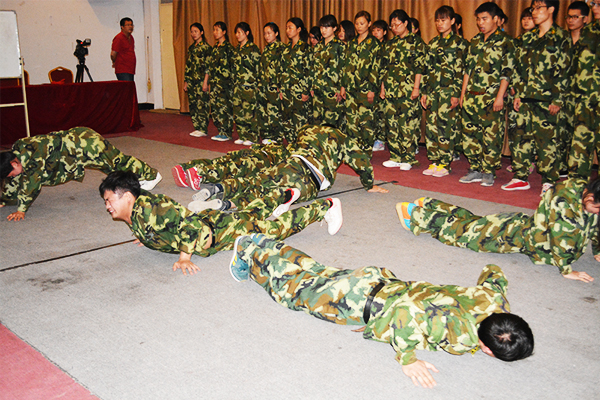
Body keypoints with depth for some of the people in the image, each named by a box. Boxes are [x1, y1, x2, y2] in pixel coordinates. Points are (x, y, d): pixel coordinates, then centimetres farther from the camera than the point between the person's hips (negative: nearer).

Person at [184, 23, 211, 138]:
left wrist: (205, 82, -16)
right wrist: (185, 82, 13)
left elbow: (208, 66, -10)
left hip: (201, 80, -7)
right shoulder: (191, 47, 16)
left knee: (202, 104, -6)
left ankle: (203, 129, -1)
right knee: (193, 104, 7)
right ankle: (197, 127, 13)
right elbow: (188, 65, 17)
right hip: (191, 80, 7)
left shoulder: (206, 47, -5)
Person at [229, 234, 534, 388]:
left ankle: (270, 247, 46)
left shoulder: (495, 299, -14)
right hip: (362, 300, -6)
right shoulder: (460, 334, -37)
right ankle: (250, 254, 36)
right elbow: (406, 310, -46)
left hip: (384, 282, 6)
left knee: (320, 273, 27)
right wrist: (407, 359, -35)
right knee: (295, 288, 16)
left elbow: (493, 271, 7)